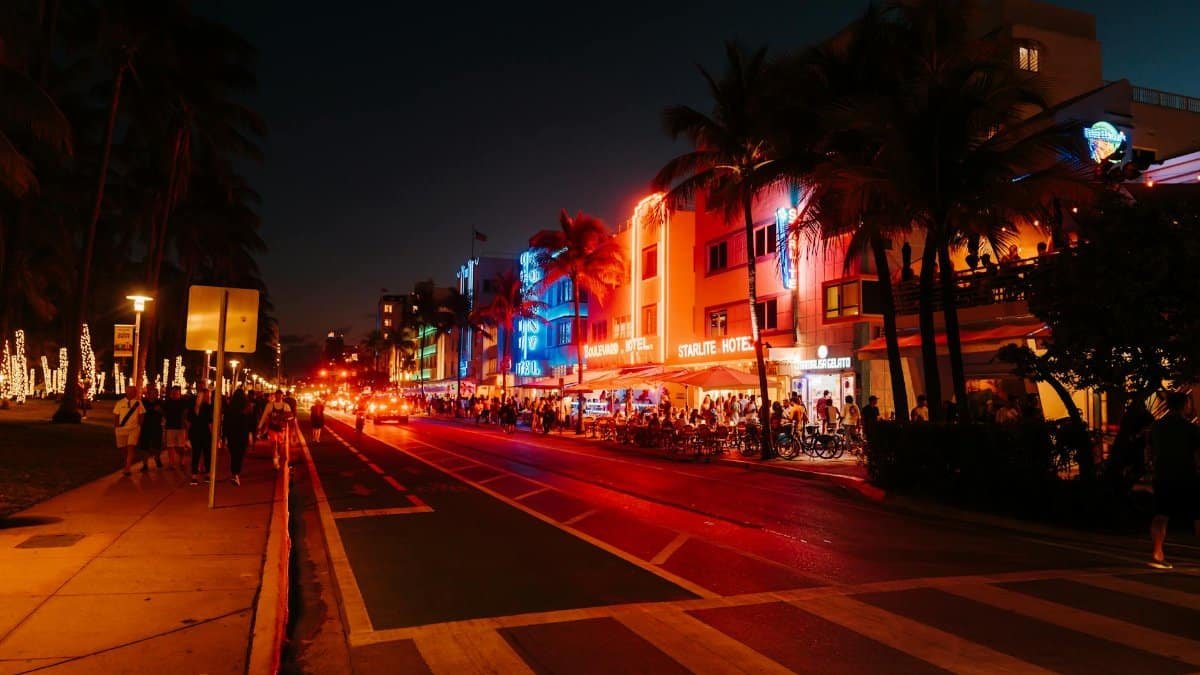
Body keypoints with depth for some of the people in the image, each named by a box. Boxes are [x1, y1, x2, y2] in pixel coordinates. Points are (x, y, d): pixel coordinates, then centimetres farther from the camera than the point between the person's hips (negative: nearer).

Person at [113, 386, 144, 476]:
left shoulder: (138, 403, 1)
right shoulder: (120, 403, 3)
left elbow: (140, 417, 6)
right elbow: (116, 416, 8)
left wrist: (140, 428, 4)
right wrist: (115, 428, 5)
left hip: (134, 429, -2)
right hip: (121, 429, 2)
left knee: (131, 448, -13)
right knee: (125, 449, 10)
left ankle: (127, 469, -16)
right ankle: (126, 467, 24)